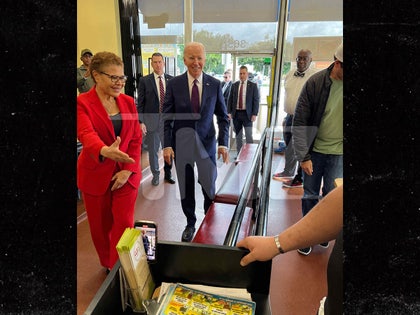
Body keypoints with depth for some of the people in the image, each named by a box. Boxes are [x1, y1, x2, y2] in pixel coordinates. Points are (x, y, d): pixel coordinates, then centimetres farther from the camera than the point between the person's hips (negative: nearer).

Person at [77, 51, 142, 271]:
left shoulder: (128, 102, 3)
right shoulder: (82, 103, -9)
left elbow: (136, 139, 2)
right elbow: (86, 134, -27)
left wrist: (128, 169, -10)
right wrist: (105, 151, -49)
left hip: (126, 173, 3)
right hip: (95, 174, -2)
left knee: (124, 224, 2)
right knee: (101, 226, 13)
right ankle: (107, 266, 39)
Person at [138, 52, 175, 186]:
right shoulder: (144, 80, -1)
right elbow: (140, 103, -3)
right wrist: (141, 122, -10)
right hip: (151, 121, -1)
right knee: (153, 150, 10)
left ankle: (168, 173, 31)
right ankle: (155, 175, 28)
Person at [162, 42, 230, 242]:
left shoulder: (215, 84, -2)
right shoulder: (174, 84, -3)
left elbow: (223, 117, 2)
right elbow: (167, 118, -1)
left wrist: (223, 143, -6)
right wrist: (167, 145, -8)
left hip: (207, 142, 0)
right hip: (181, 143, 0)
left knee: (210, 188, 8)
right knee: (186, 188, 12)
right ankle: (190, 223, 34)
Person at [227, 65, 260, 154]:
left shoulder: (253, 85, 1)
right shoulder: (234, 85, 9)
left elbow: (256, 101, -2)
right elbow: (230, 99, 9)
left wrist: (254, 114, -10)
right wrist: (229, 112, 0)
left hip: (247, 114, -3)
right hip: (236, 113, 3)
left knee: (249, 136, -3)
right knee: (238, 136, 10)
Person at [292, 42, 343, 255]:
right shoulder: (315, 83, -11)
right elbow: (300, 122, -9)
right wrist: (303, 156, -10)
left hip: (338, 153, 1)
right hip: (314, 150, -1)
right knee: (310, 195, 10)